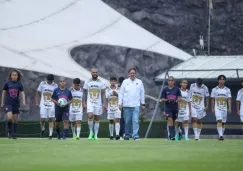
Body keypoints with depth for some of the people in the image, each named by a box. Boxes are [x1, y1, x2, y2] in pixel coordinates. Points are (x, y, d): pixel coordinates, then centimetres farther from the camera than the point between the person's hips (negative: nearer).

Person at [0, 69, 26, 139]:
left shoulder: (19, 84, 1)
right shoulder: (7, 83, -2)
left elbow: (22, 93, -5)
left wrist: (24, 101, -22)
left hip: (16, 103, 2)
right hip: (8, 103, -2)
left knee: (15, 119, 6)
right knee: (10, 118, -19)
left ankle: (14, 134, 15)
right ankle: (9, 132, 3)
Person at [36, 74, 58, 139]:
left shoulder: (55, 85, 5)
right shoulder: (42, 84, 3)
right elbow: (38, 93, 8)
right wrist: (37, 102, 0)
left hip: (51, 105, 0)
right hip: (43, 104, 0)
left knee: (51, 119, -6)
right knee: (42, 119, -4)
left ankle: (50, 134, -2)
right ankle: (42, 130, 24)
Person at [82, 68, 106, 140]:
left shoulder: (101, 83, 5)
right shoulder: (87, 82, 4)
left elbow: (103, 94, 5)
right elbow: (85, 93, 8)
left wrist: (104, 104, -4)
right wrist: (84, 103, 1)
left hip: (98, 103, 1)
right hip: (90, 102, -1)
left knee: (97, 119, 4)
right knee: (90, 116, -21)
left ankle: (95, 135, 11)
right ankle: (91, 132, -4)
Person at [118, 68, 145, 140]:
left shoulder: (139, 82, 8)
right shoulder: (125, 82, 7)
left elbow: (142, 93, 11)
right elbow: (121, 93, 7)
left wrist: (143, 104, 8)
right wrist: (120, 103, 0)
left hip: (136, 105, -1)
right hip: (126, 105, 1)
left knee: (135, 120, -11)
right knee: (127, 121, 7)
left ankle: (135, 135, -14)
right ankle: (127, 135, 19)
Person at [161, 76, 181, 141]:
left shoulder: (177, 89, 1)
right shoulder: (165, 89, 2)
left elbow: (179, 97, 1)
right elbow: (162, 99, 3)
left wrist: (176, 100, -19)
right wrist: (167, 100, -16)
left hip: (175, 108, 1)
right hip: (168, 108, -1)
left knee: (174, 121, 10)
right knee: (170, 120, -13)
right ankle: (172, 135, -17)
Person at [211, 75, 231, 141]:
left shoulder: (227, 90, 6)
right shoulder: (214, 89, 3)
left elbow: (229, 99, 2)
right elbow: (212, 99, 6)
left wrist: (229, 108, -9)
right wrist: (212, 108, 1)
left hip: (224, 108, 3)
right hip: (217, 108, -3)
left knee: (223, 122, 7)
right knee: (219, 121, -18)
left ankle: (221, 135, 18)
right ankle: (220, 135, -26)